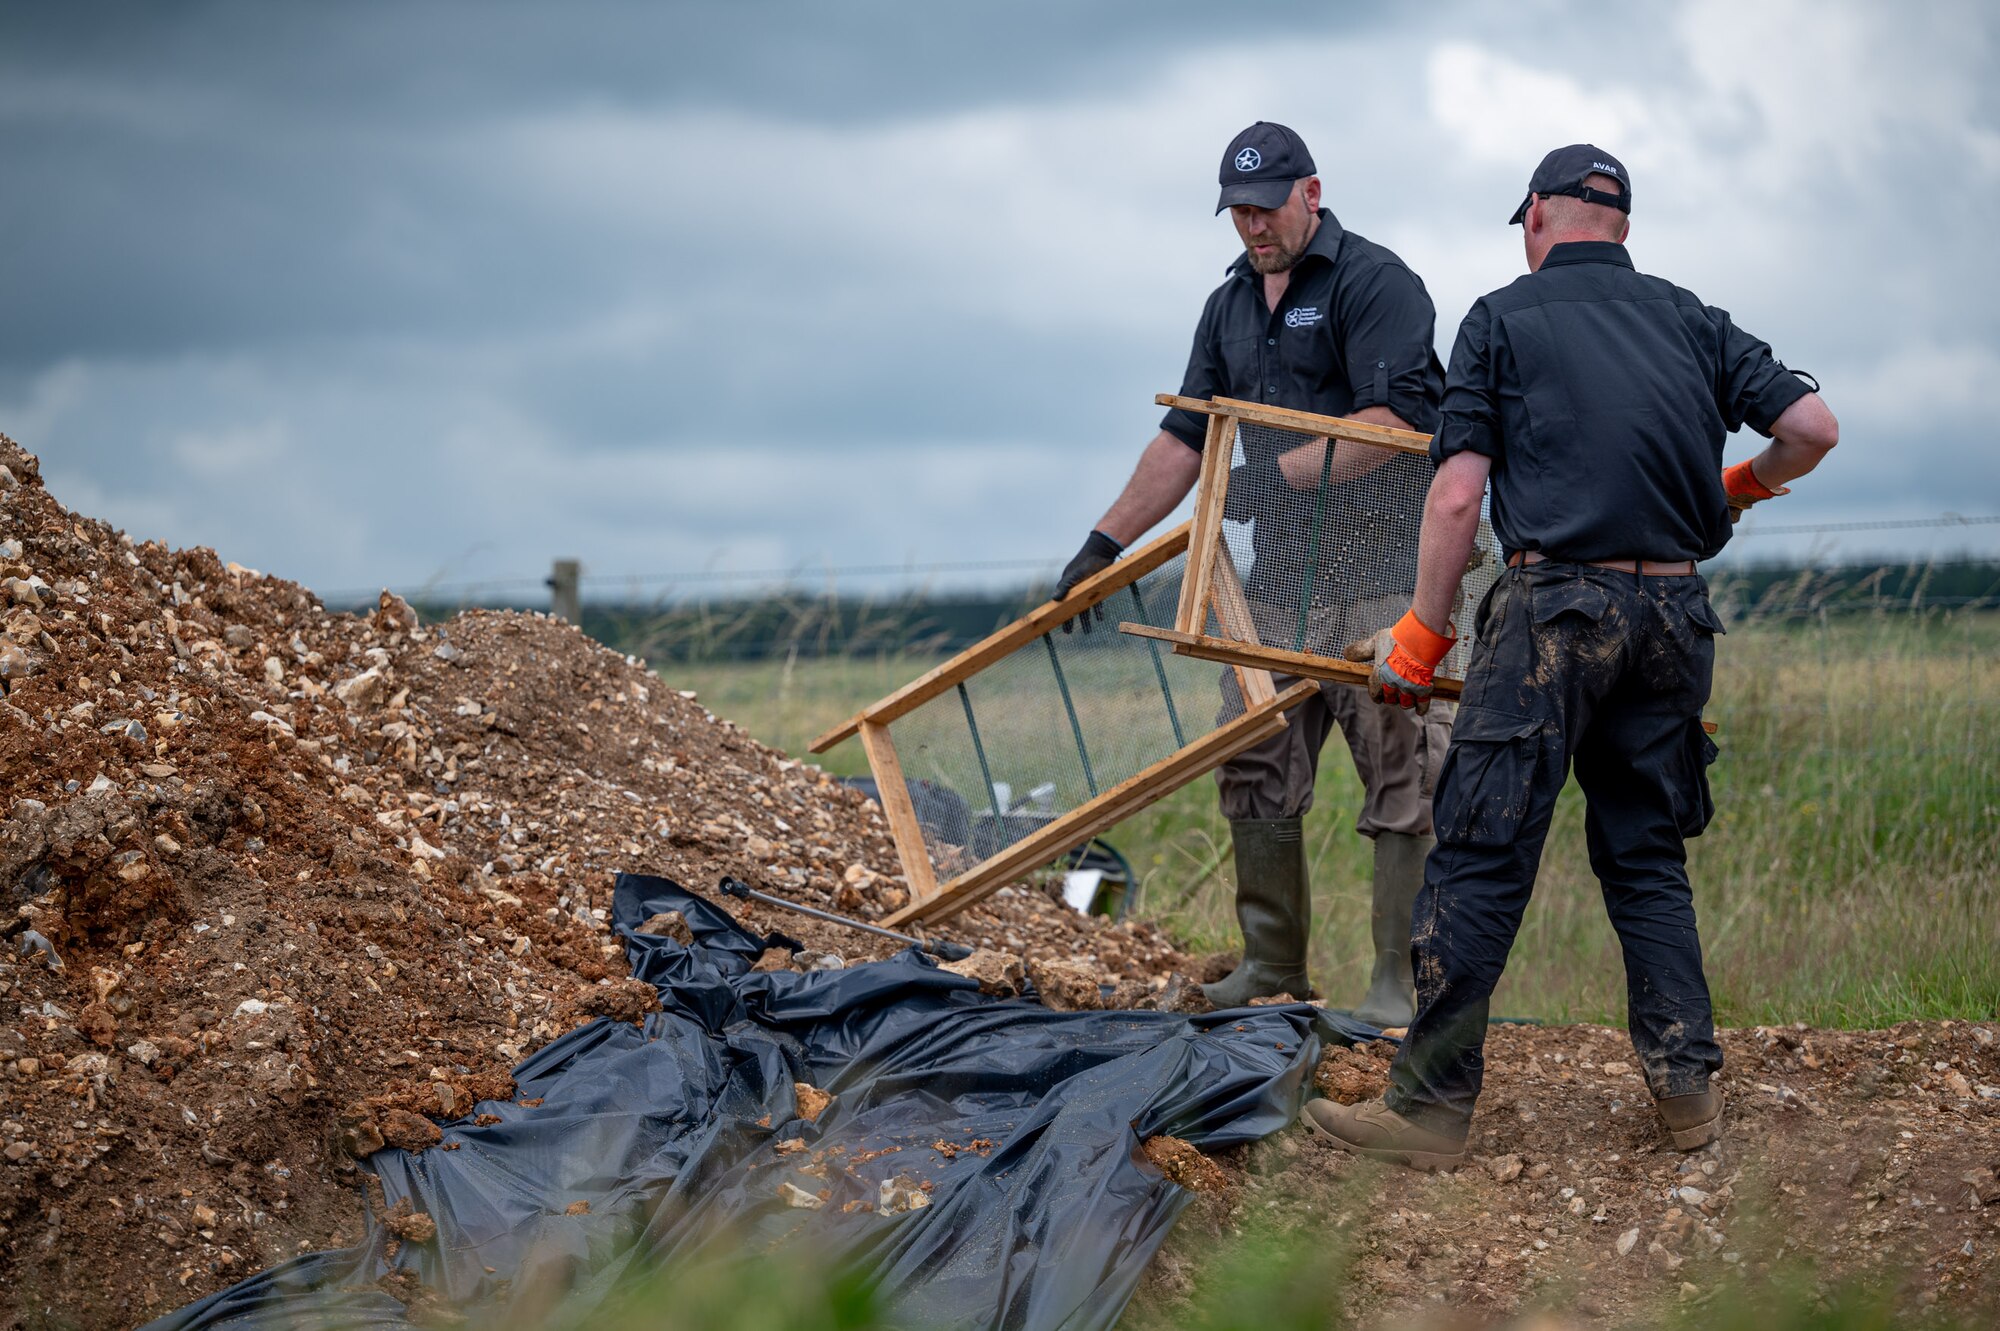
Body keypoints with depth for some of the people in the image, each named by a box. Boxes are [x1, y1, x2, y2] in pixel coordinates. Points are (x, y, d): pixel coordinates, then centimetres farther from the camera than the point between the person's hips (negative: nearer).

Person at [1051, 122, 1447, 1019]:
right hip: (1279, 569, 8)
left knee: (1399, 773, -8)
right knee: (1253, 770, 7)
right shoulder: (1231, 306, 18)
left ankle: (1403, 983, -5)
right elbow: (1186, 437, 21)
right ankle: (1271, 969, 16)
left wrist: (1278, 471, -18)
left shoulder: (1373, 281, -6)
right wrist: (1106, 541, 17)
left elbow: (1394, 422, -18)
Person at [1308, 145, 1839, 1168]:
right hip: (1673, 617, 5)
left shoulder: (1503, 320, 5)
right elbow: (1813, 427, 8)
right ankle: (1686, 1084, 13)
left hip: (1554, 605, -4)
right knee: (1647, 854, 16)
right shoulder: (1692, 322, 15)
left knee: (1481, 856, -4)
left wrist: (1422, 634, 2)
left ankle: (1431, 1104, -4)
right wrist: (1743, 484, 29)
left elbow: (1457, 492, -4)